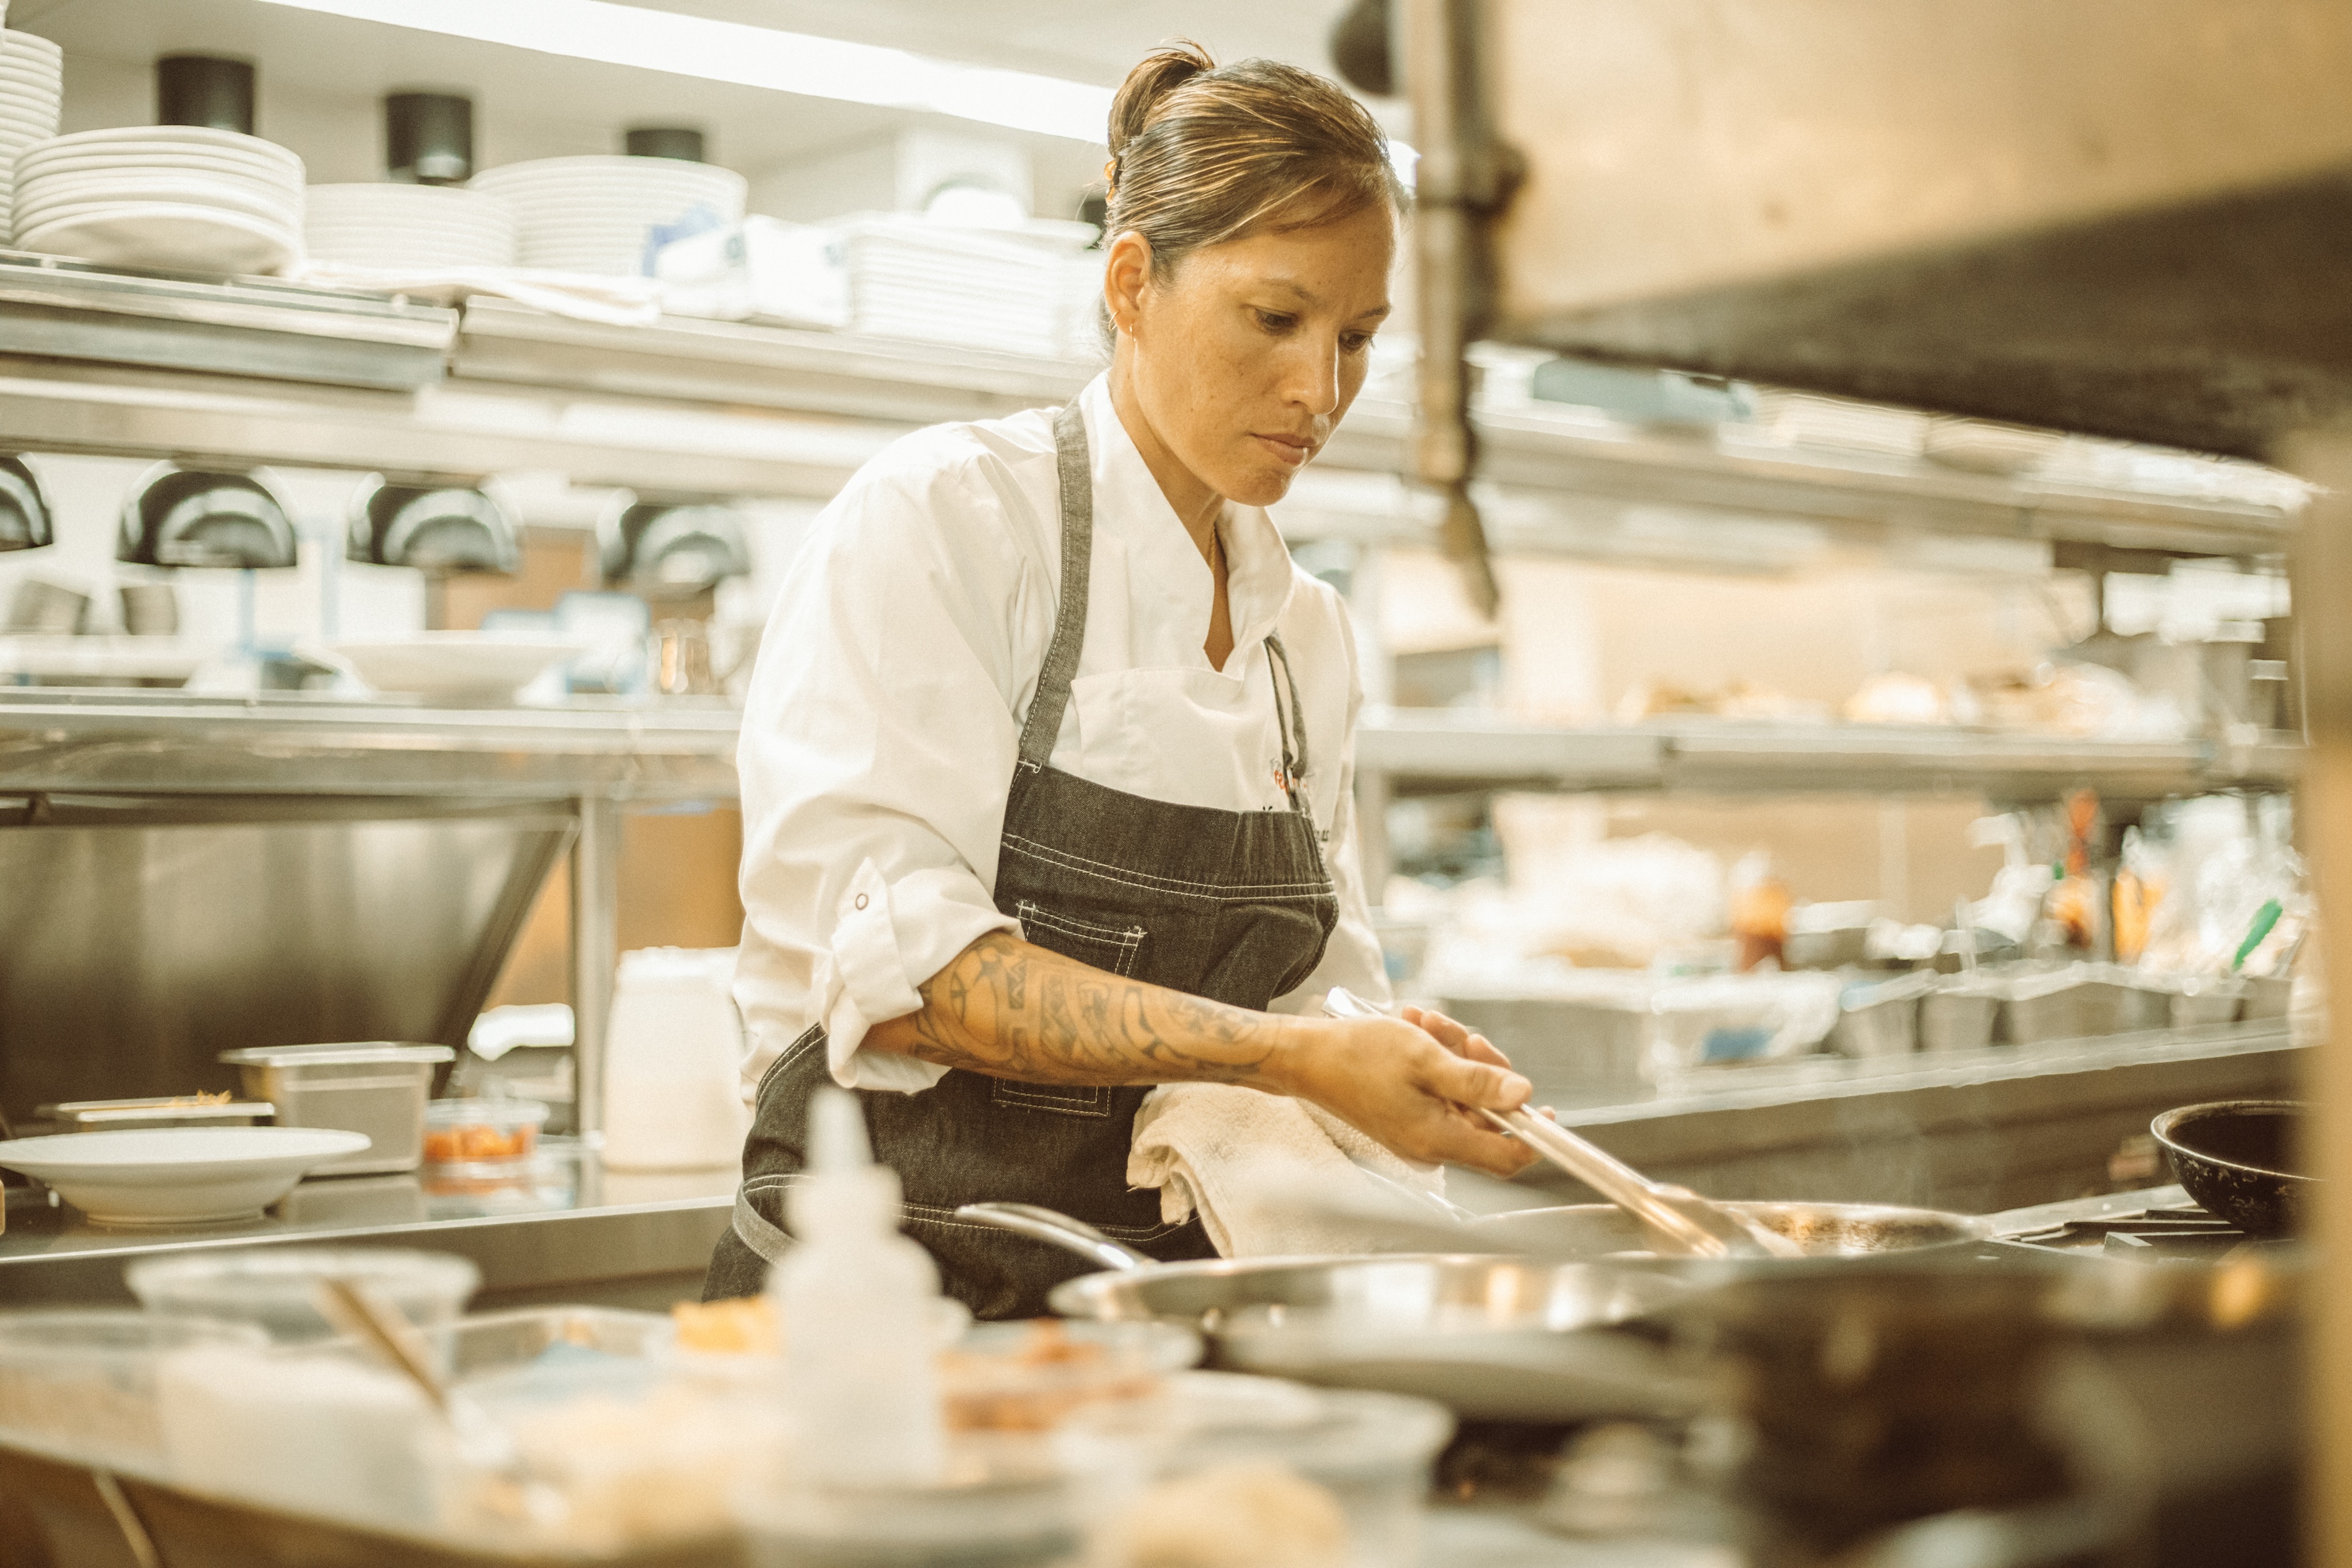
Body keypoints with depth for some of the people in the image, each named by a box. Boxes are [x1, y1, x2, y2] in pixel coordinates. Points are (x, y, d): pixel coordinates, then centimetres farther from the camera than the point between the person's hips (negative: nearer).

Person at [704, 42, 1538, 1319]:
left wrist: (1389, 1062, -4)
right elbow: (889, 958, -17)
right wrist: (1290, 1057, -23)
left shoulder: (1308, 635, 13)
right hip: (891, 1297, -6)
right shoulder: (936, 517, -6)